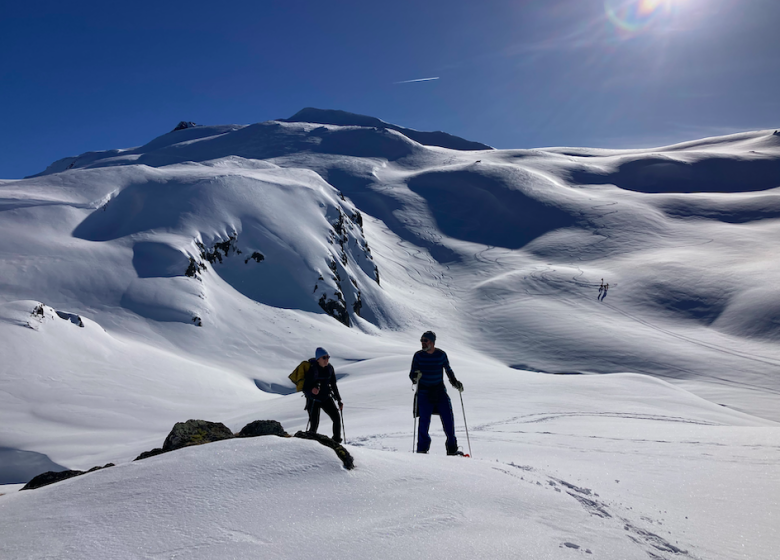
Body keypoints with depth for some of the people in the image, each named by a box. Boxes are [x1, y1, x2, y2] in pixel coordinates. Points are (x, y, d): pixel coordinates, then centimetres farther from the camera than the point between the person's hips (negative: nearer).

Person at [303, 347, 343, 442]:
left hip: (326, 398, 5)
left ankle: (337, 442, 6)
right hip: (314, 400, -5)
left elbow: (333, 385, 9)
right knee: (314, 425, -7)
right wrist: (312, 391, -40)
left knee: (337, 419, -7)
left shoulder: (330, 368, -3)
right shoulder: (312, 370, -20)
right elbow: (305, 389, -18)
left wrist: (339, 400, 11)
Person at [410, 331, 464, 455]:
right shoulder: (418, 355, -2)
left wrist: (455, 382, 2)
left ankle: (452, 449, 10)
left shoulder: (441, 354, 0)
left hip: (440, 391, 1)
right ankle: (422, 449, 8)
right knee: (424, 421, -6)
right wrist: (415, 377, -23)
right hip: (424, 392, -1)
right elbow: (412, 374, -2)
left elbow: (448, 370, 14)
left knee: (448, 419, -3)